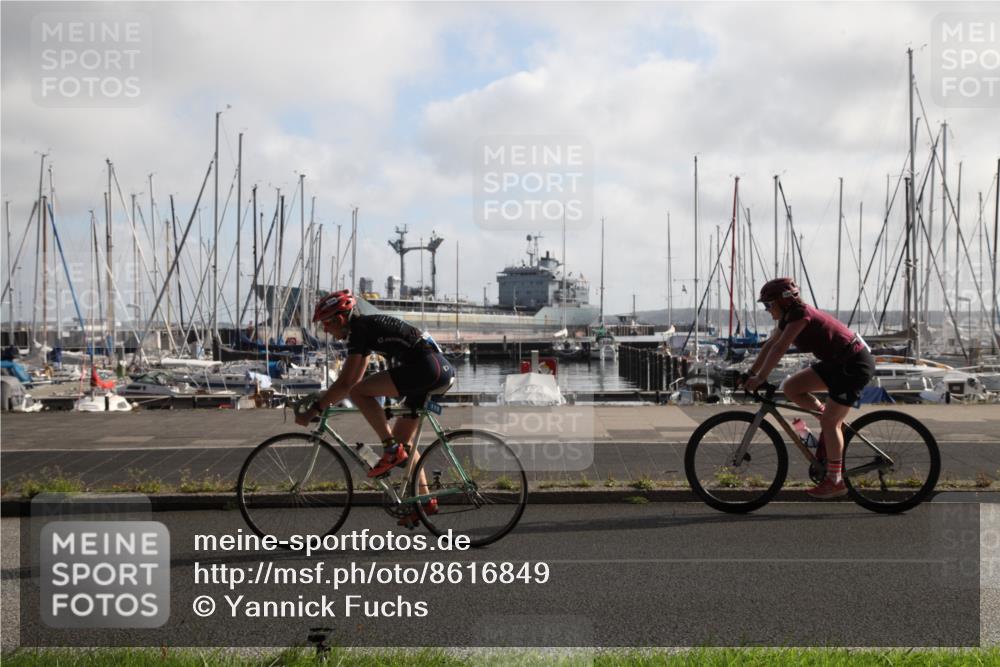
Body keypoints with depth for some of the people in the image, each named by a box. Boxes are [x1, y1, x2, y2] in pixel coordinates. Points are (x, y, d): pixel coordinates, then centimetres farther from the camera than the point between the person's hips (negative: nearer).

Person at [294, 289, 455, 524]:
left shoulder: (360, 329, -6)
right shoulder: (366, 328, 22)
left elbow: (346, 383, -12)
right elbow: (354, 379, 28)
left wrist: (314, 410, -7)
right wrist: (323, 402, 27)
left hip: (426, 365, -10)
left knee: (359, 392, -11)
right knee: (401, 437, 15)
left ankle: (392, 451, -8)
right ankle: (425, 500, 17)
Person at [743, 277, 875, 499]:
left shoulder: (801, 314, -21)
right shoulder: (789, 317, 6)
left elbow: (779, 349, -26)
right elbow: (769, 345, 11)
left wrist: (760, 378, -24)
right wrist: (750, 374, 7)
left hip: (855, 364, -9)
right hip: (837, 363, 9)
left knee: (829, 422, -7)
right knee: (790, 388, 3)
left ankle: (835, 481, 2)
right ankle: (828, 417, 13)